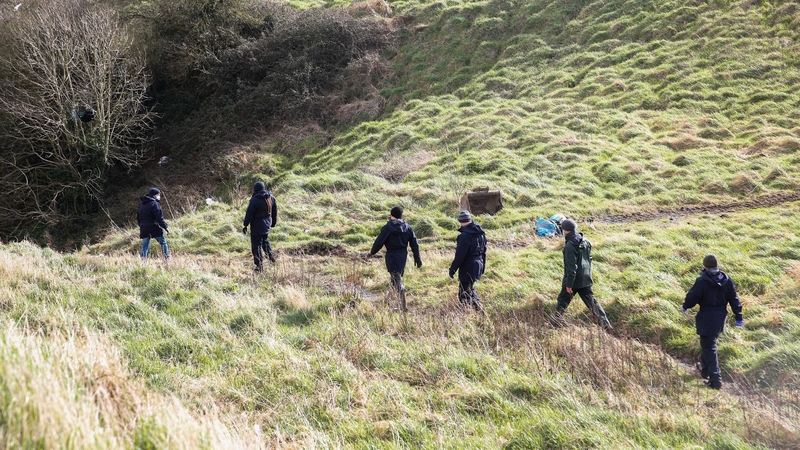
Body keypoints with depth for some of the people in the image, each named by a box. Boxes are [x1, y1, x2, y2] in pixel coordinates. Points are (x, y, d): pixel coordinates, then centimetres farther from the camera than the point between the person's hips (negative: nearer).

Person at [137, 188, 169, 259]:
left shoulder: (141, 204, 13)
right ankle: (167, 259, 6)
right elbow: (159, 218, -17)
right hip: (154, 228, -6)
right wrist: (165, 227, -12)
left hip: (144, 229, 6)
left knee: (144, 246, 9)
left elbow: (138, 218, 20)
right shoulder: (154, 204, -12)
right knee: (163, 243, 7)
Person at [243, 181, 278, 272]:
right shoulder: (271, 197, 1)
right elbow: (275, 212, 11)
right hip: (267, 225, 7)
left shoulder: (254, 200, -19)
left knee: (257, 245, 1)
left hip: (257, 226, -7)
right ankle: (271, 255, 27)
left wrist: (245, 225, -5)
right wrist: (273, 223, 22)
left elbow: (249, 214, -14)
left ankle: (259, 266, 4)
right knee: (265, 240, 30)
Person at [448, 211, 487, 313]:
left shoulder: (465, 235, -20)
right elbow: (483, 251, 15)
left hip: (468, 267, -9)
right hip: (478, 265, 9)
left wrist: (453, 269, -11)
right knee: (470, 287, 25)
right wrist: (483, 265, 24)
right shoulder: (481, 233, 6)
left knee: (464, 293, -1)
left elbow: (459, 255, -20)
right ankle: (479, 308, 23)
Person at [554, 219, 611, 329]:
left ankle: (557, 323, 17)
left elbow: (571, 267, -21)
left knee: (563, 301, 9)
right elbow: (589, 259, 14)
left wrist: (569, 284, -17)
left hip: (574, 279, -7)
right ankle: (605, 323, 10)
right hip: (585, 279, 7)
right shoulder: (585, 241, 4)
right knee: (591, 301, 12)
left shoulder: (570, 246, -21)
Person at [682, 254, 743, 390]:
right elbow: (734, 299, 5)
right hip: (720, 318, 7)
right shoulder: (726, 280, 0)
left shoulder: (702, 281, -18)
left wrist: (685, 306, 9)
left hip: (707, 319, -6)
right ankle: (705, 370, 40)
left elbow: (692, 297, -12)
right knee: (708, 343, 26)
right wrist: (739, 317, 12)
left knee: (709, 348, -2)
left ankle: (715, 380, -6)